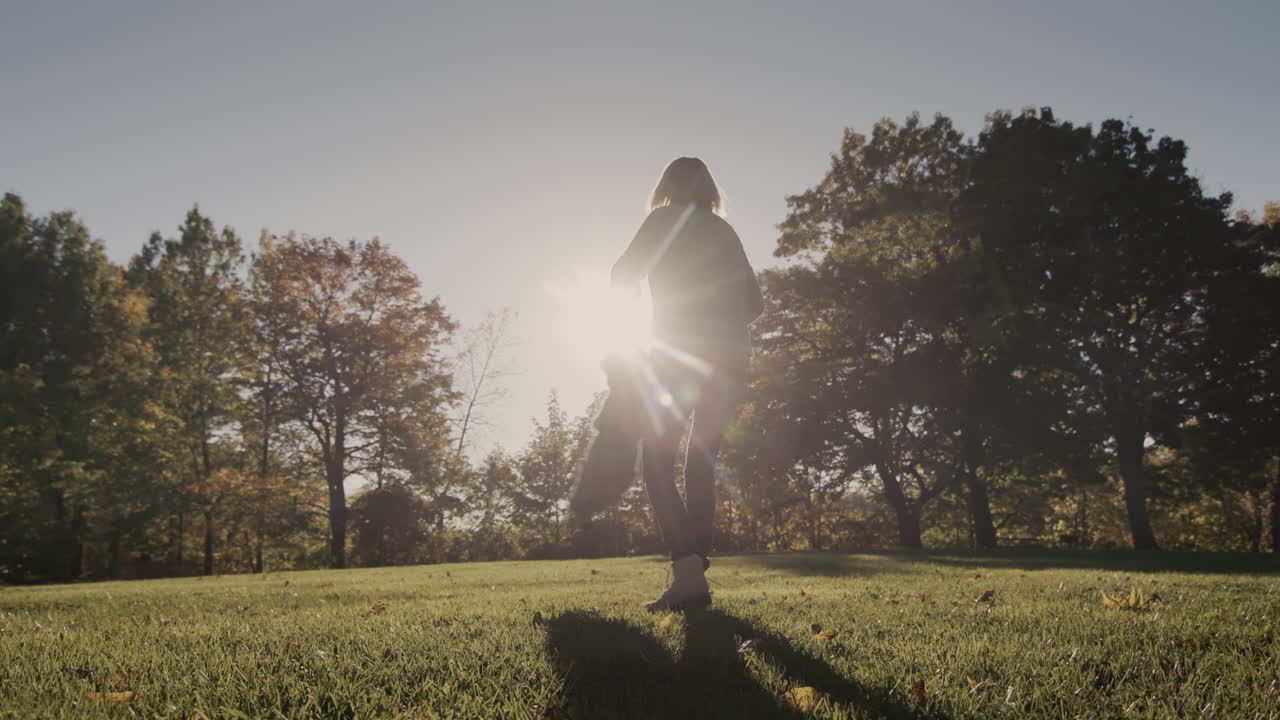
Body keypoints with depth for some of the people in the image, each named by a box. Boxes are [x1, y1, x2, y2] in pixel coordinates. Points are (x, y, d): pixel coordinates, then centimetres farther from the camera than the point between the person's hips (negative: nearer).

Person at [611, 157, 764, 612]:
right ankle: (697, 568, 4)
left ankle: (688, 573, -18)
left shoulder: (666, 219, 7)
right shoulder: (725, 231, 22)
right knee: (702, 463, 11)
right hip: (731, 357, 5)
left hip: (678, 354, -5)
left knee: (657, 460, -2)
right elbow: (755, 304, 21)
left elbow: (623, 276, 1)